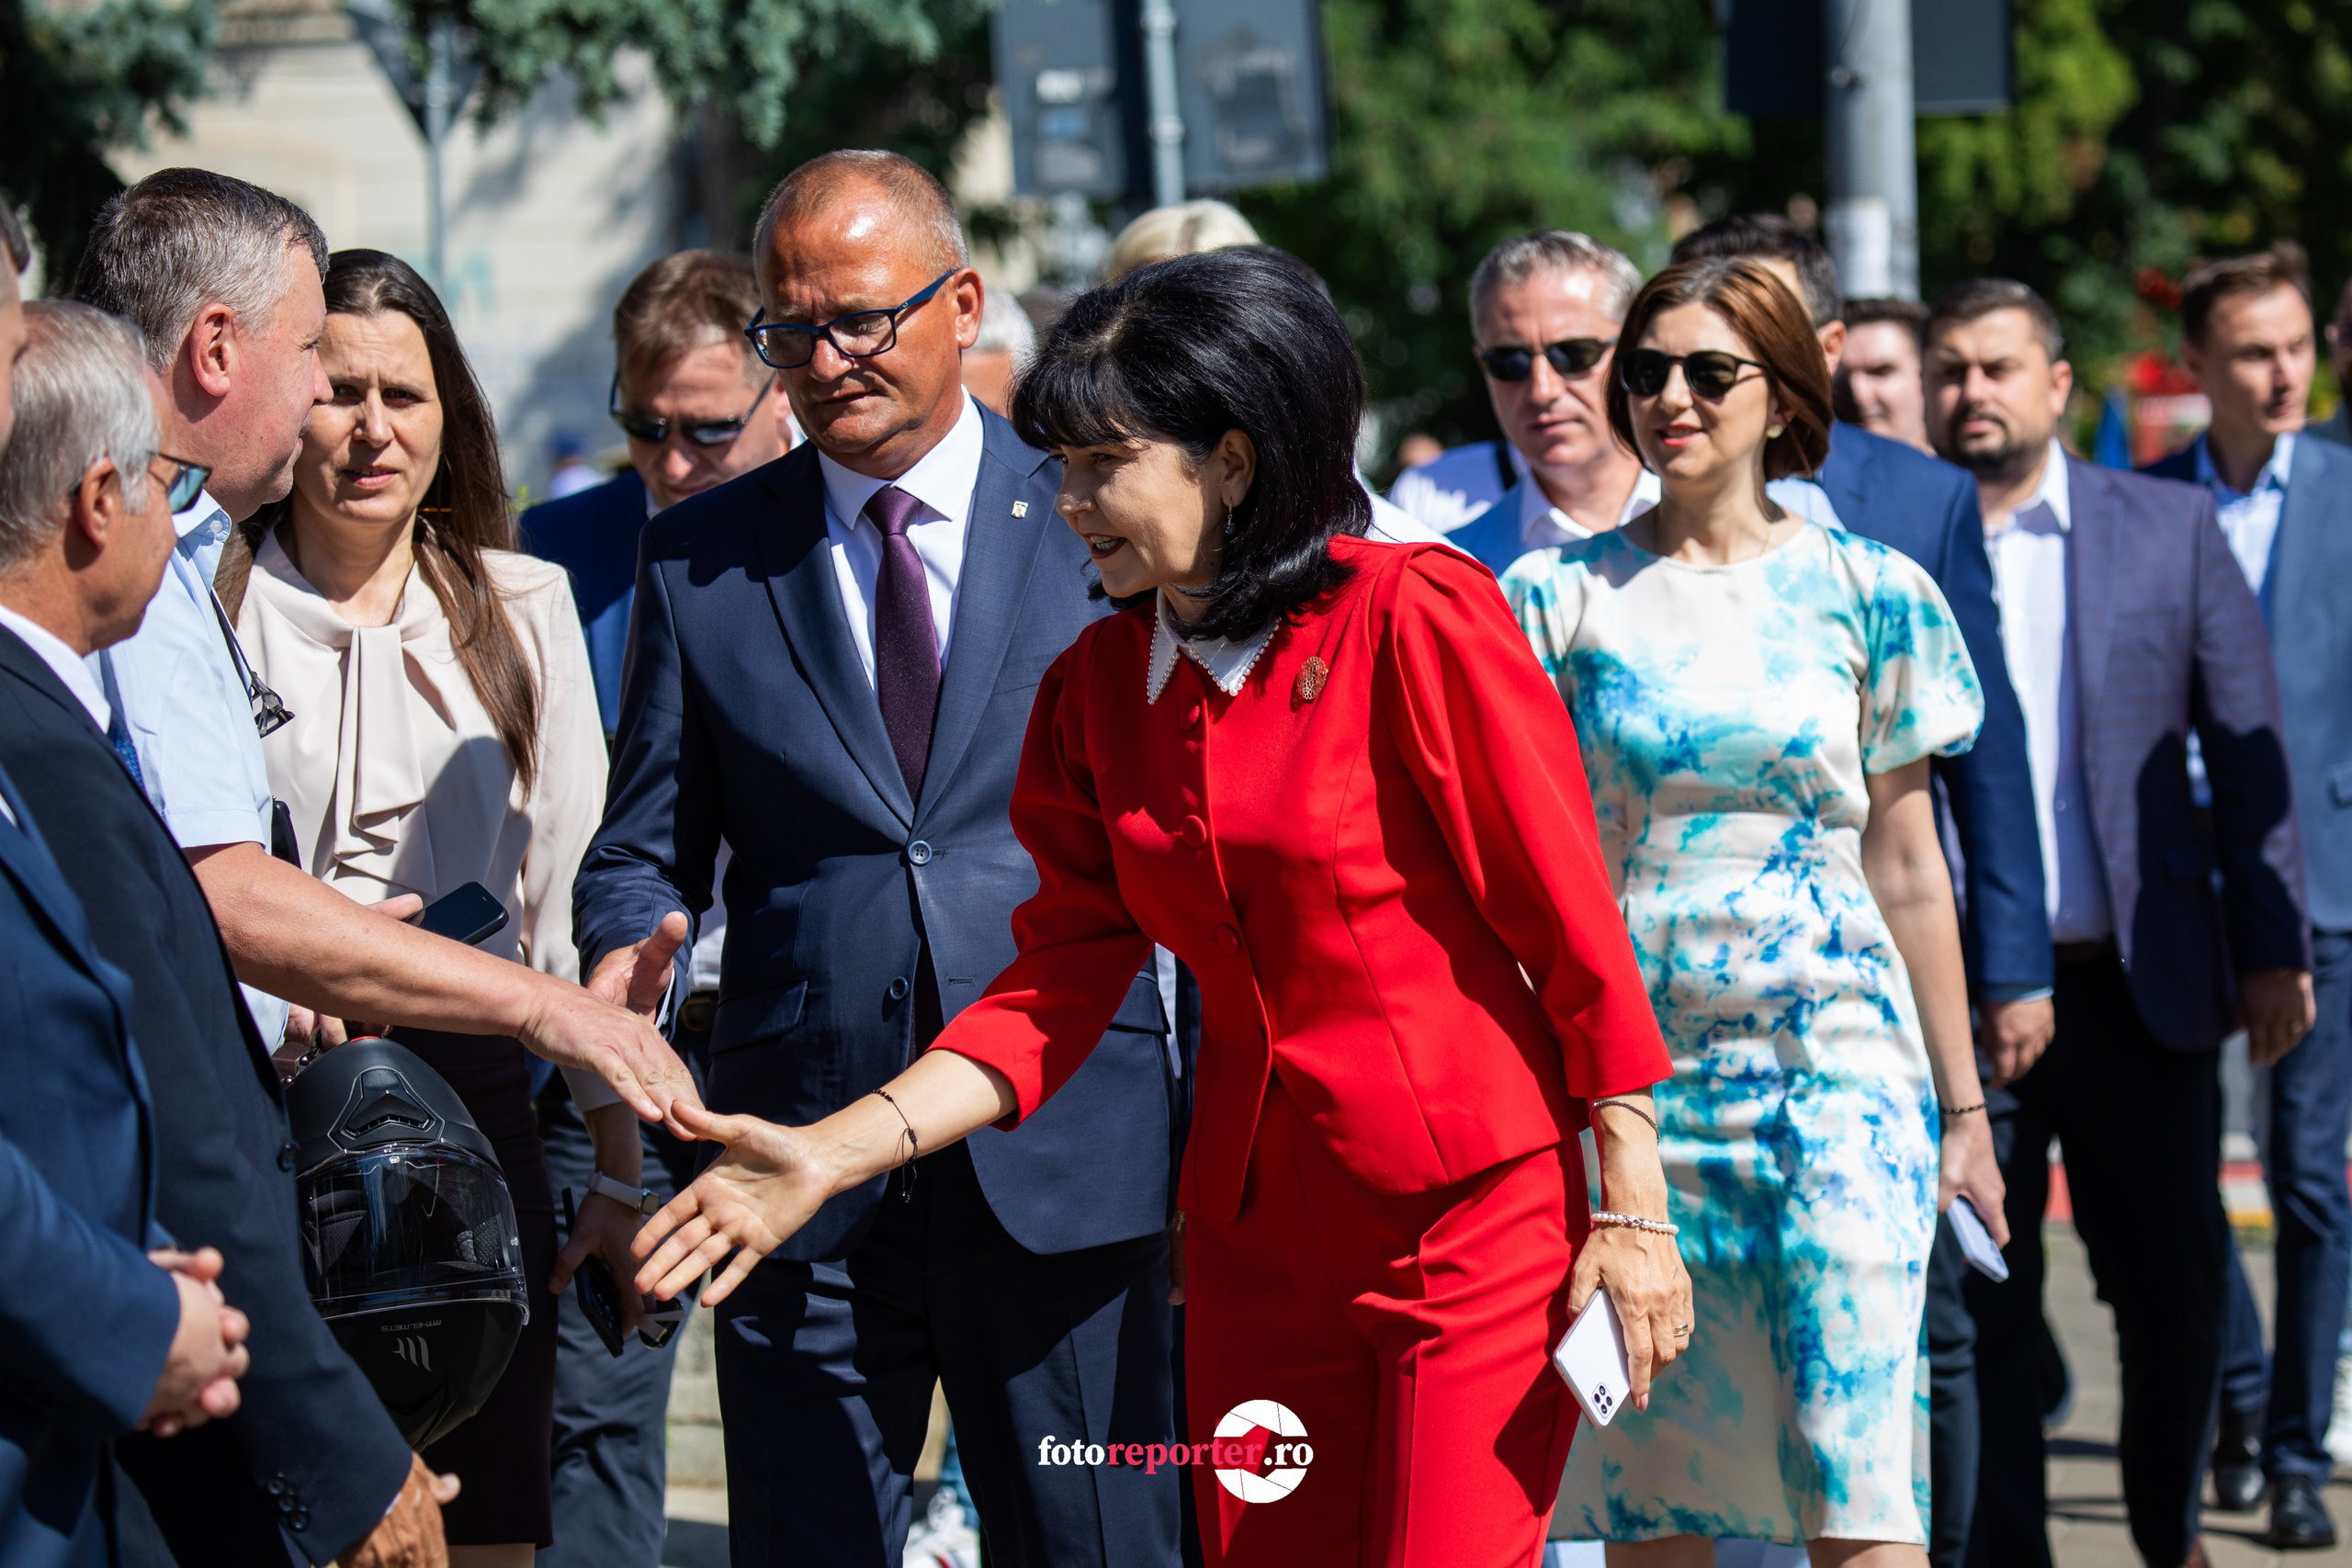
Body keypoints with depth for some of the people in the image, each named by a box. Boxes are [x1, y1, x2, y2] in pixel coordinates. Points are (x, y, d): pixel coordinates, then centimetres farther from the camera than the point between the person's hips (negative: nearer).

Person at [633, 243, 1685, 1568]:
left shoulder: (1414, 620, -12)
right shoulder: (1099, 685, 7)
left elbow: (1573, 924, -10)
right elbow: (1058, 984, 4)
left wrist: (1634, 1209, -11)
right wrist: (835, 1154, -7)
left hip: (1478, 1222, -6)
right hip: (1256, 1232, 6)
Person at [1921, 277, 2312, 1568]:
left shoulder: (2169, 527, 5)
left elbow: (2249, 748, 6)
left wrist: (2270, 947, 0)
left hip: (2139, 986, 1)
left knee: (2175, 1291, 6)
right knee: (1978, 1303, 2)